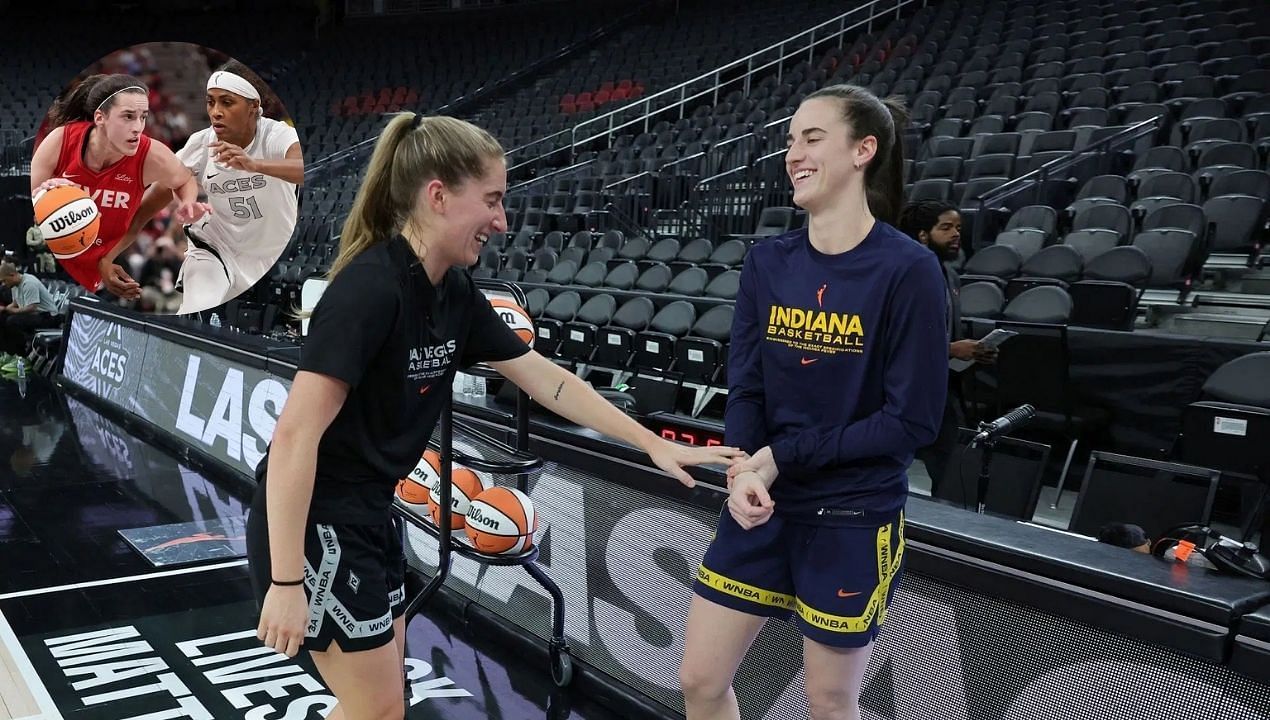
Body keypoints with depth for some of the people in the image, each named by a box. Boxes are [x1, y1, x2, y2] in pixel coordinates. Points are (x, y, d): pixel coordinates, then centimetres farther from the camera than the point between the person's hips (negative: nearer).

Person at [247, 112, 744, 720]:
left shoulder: (456, 293, 1)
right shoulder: (369, 288, -25)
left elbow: (546, 379, 8)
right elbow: (295, 436, -26)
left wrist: (654, 444, 8)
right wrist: (286, 582, -25)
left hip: (367, 520, 8)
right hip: (312, 524, -8)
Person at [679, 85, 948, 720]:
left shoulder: (907, 269, -14)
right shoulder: (767, 263, 1)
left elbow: (914, 420, -16)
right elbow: (744, 388, -1)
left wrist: (781, 456, -15)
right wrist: (744, 469, -21)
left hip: (853, 519, -4)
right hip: (763, 504, 5)